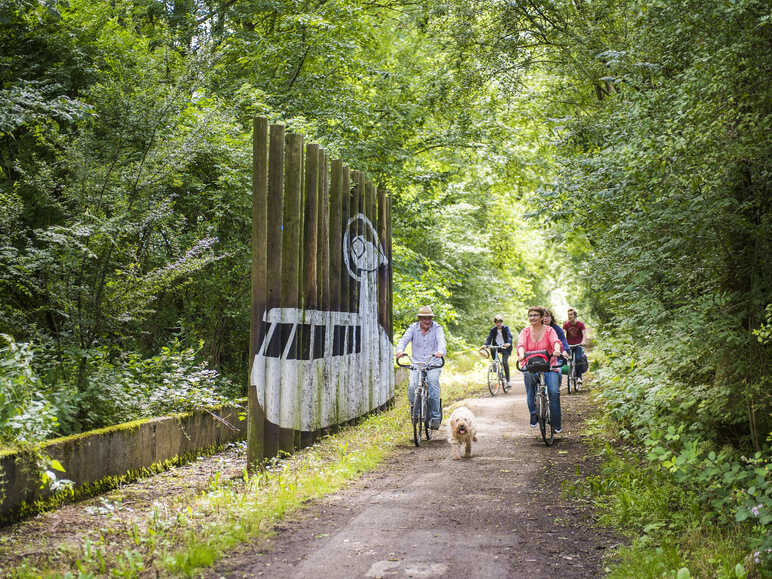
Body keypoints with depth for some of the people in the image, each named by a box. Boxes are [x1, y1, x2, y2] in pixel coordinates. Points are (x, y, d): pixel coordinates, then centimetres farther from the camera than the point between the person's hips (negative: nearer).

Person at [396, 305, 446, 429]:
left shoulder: (437, 328, -3)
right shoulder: (413, 328, 2)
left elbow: (441, 341, -21)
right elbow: (404, 340, -12)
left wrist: (441, 352, -44)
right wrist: (400, 350, -35)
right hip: (416, 363, 1)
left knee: (433, 384, -19)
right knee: (412, 386, -17)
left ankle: (436, 416, -7)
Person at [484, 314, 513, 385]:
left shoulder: (505, 328, -6)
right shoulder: (493, 330, 1)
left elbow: (509, 336, -21)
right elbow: (489, 338, -9)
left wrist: (508, 343, -44)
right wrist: (485, 345, -30)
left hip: (505, 347, -3)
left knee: (504, 362, -20)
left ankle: (508, 380, -10)